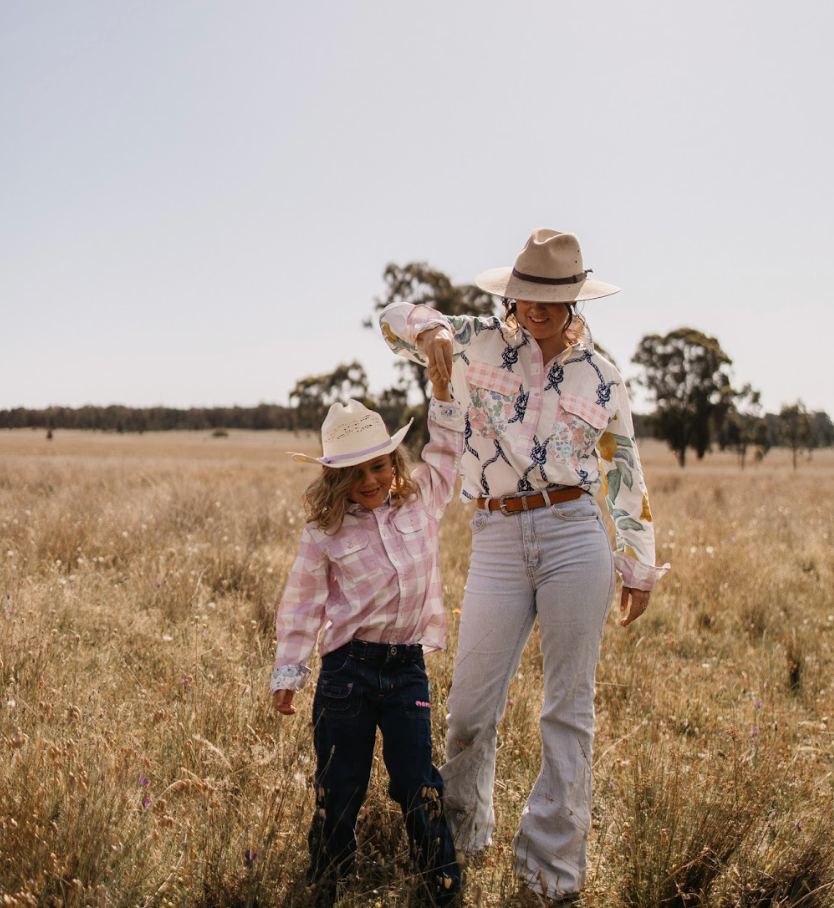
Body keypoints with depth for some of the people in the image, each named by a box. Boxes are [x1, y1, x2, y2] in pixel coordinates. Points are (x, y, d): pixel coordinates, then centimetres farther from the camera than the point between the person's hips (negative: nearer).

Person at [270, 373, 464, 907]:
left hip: (408, 667, 2)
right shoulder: (326, 532, -3)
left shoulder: (421, 502, 4)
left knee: (418, 783, 3)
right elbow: (303, 604, 2)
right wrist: (288, 673, 1)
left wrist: (442, 389, 9)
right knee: (340, 788, 8)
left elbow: (447, 448, 16)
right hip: (348, 668, -1)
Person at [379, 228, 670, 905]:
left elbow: (625, 478, 15)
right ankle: (461, 841, 30)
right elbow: (396, 317, 10)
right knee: (470, 709, 4)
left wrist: (640, 568, 15)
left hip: (575, 537, 0)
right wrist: (428, 330, -14)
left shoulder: (601, 377, 9)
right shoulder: (480, 345, 7)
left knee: (569, 710, 3)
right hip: (497, 543, 0)